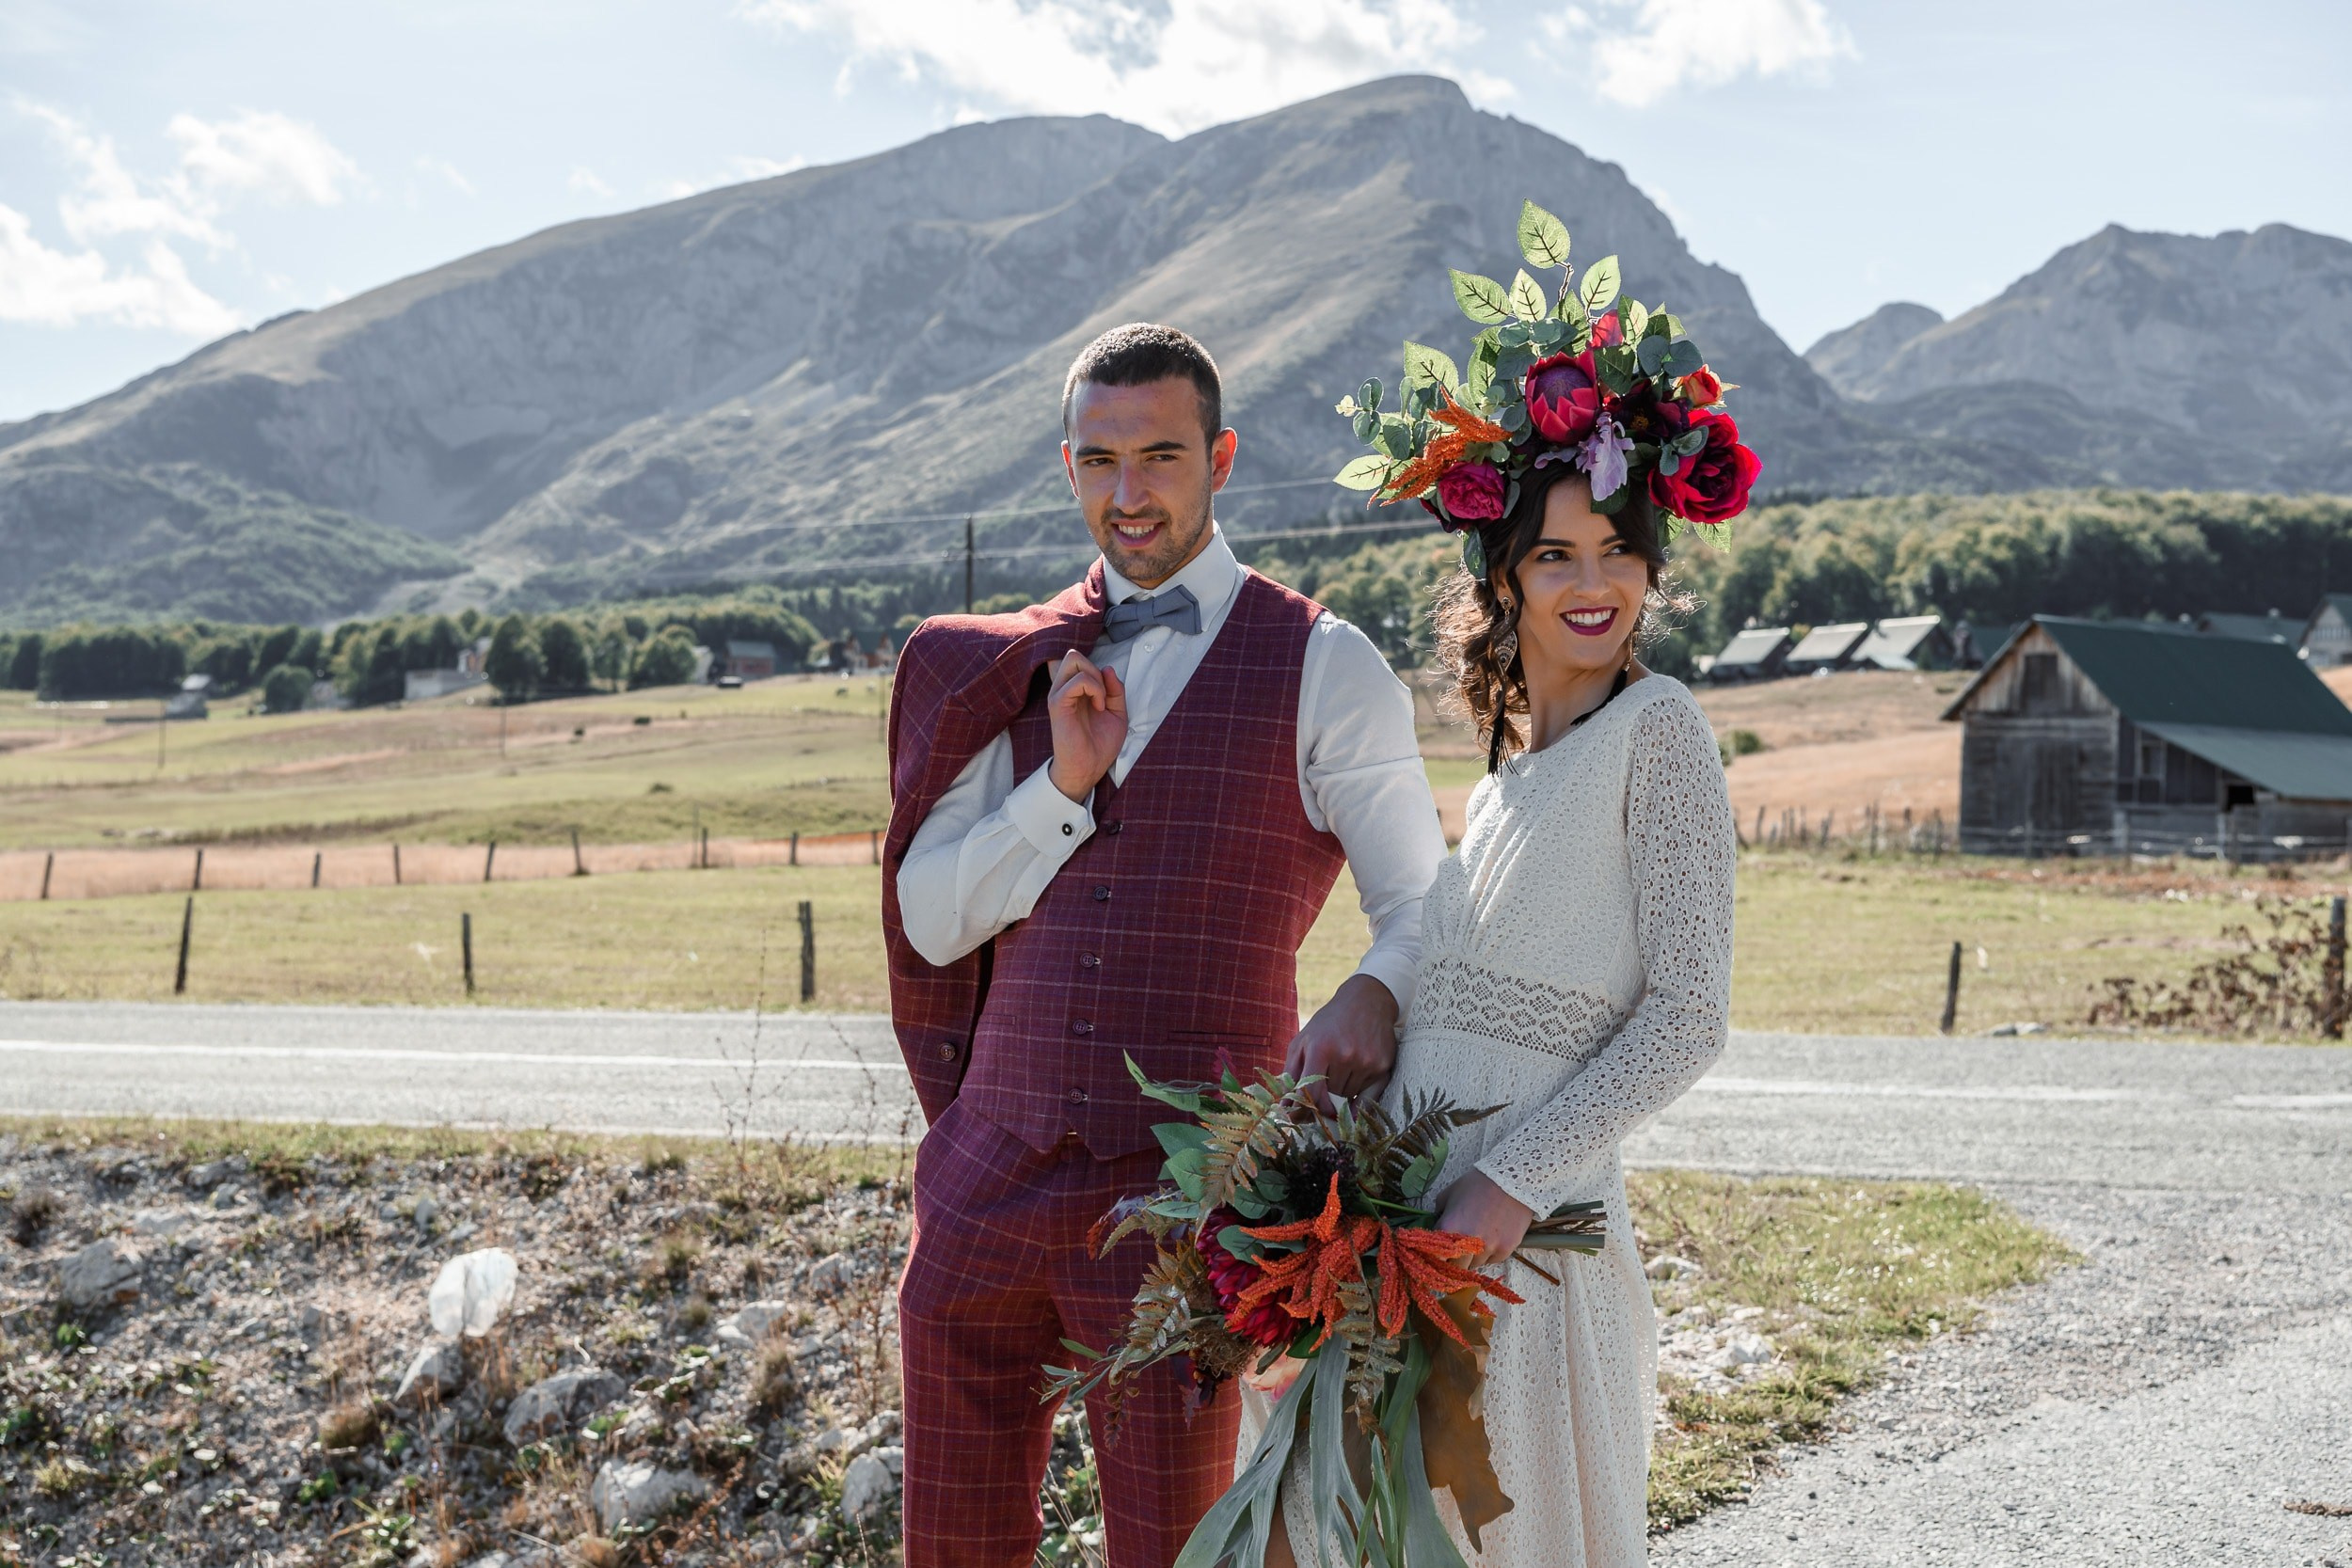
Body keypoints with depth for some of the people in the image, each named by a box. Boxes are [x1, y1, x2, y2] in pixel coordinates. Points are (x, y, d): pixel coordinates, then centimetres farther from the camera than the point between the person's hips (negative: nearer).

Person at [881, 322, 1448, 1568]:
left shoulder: (1322, 669, -1)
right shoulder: (1015, 673, 11)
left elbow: (1424, 903, 1)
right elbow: (930, 919, 7)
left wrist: (1373, 997, -21)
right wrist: (1063, 786, -7)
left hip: (1182, 1191, -4)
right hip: (985, 1182, 4)